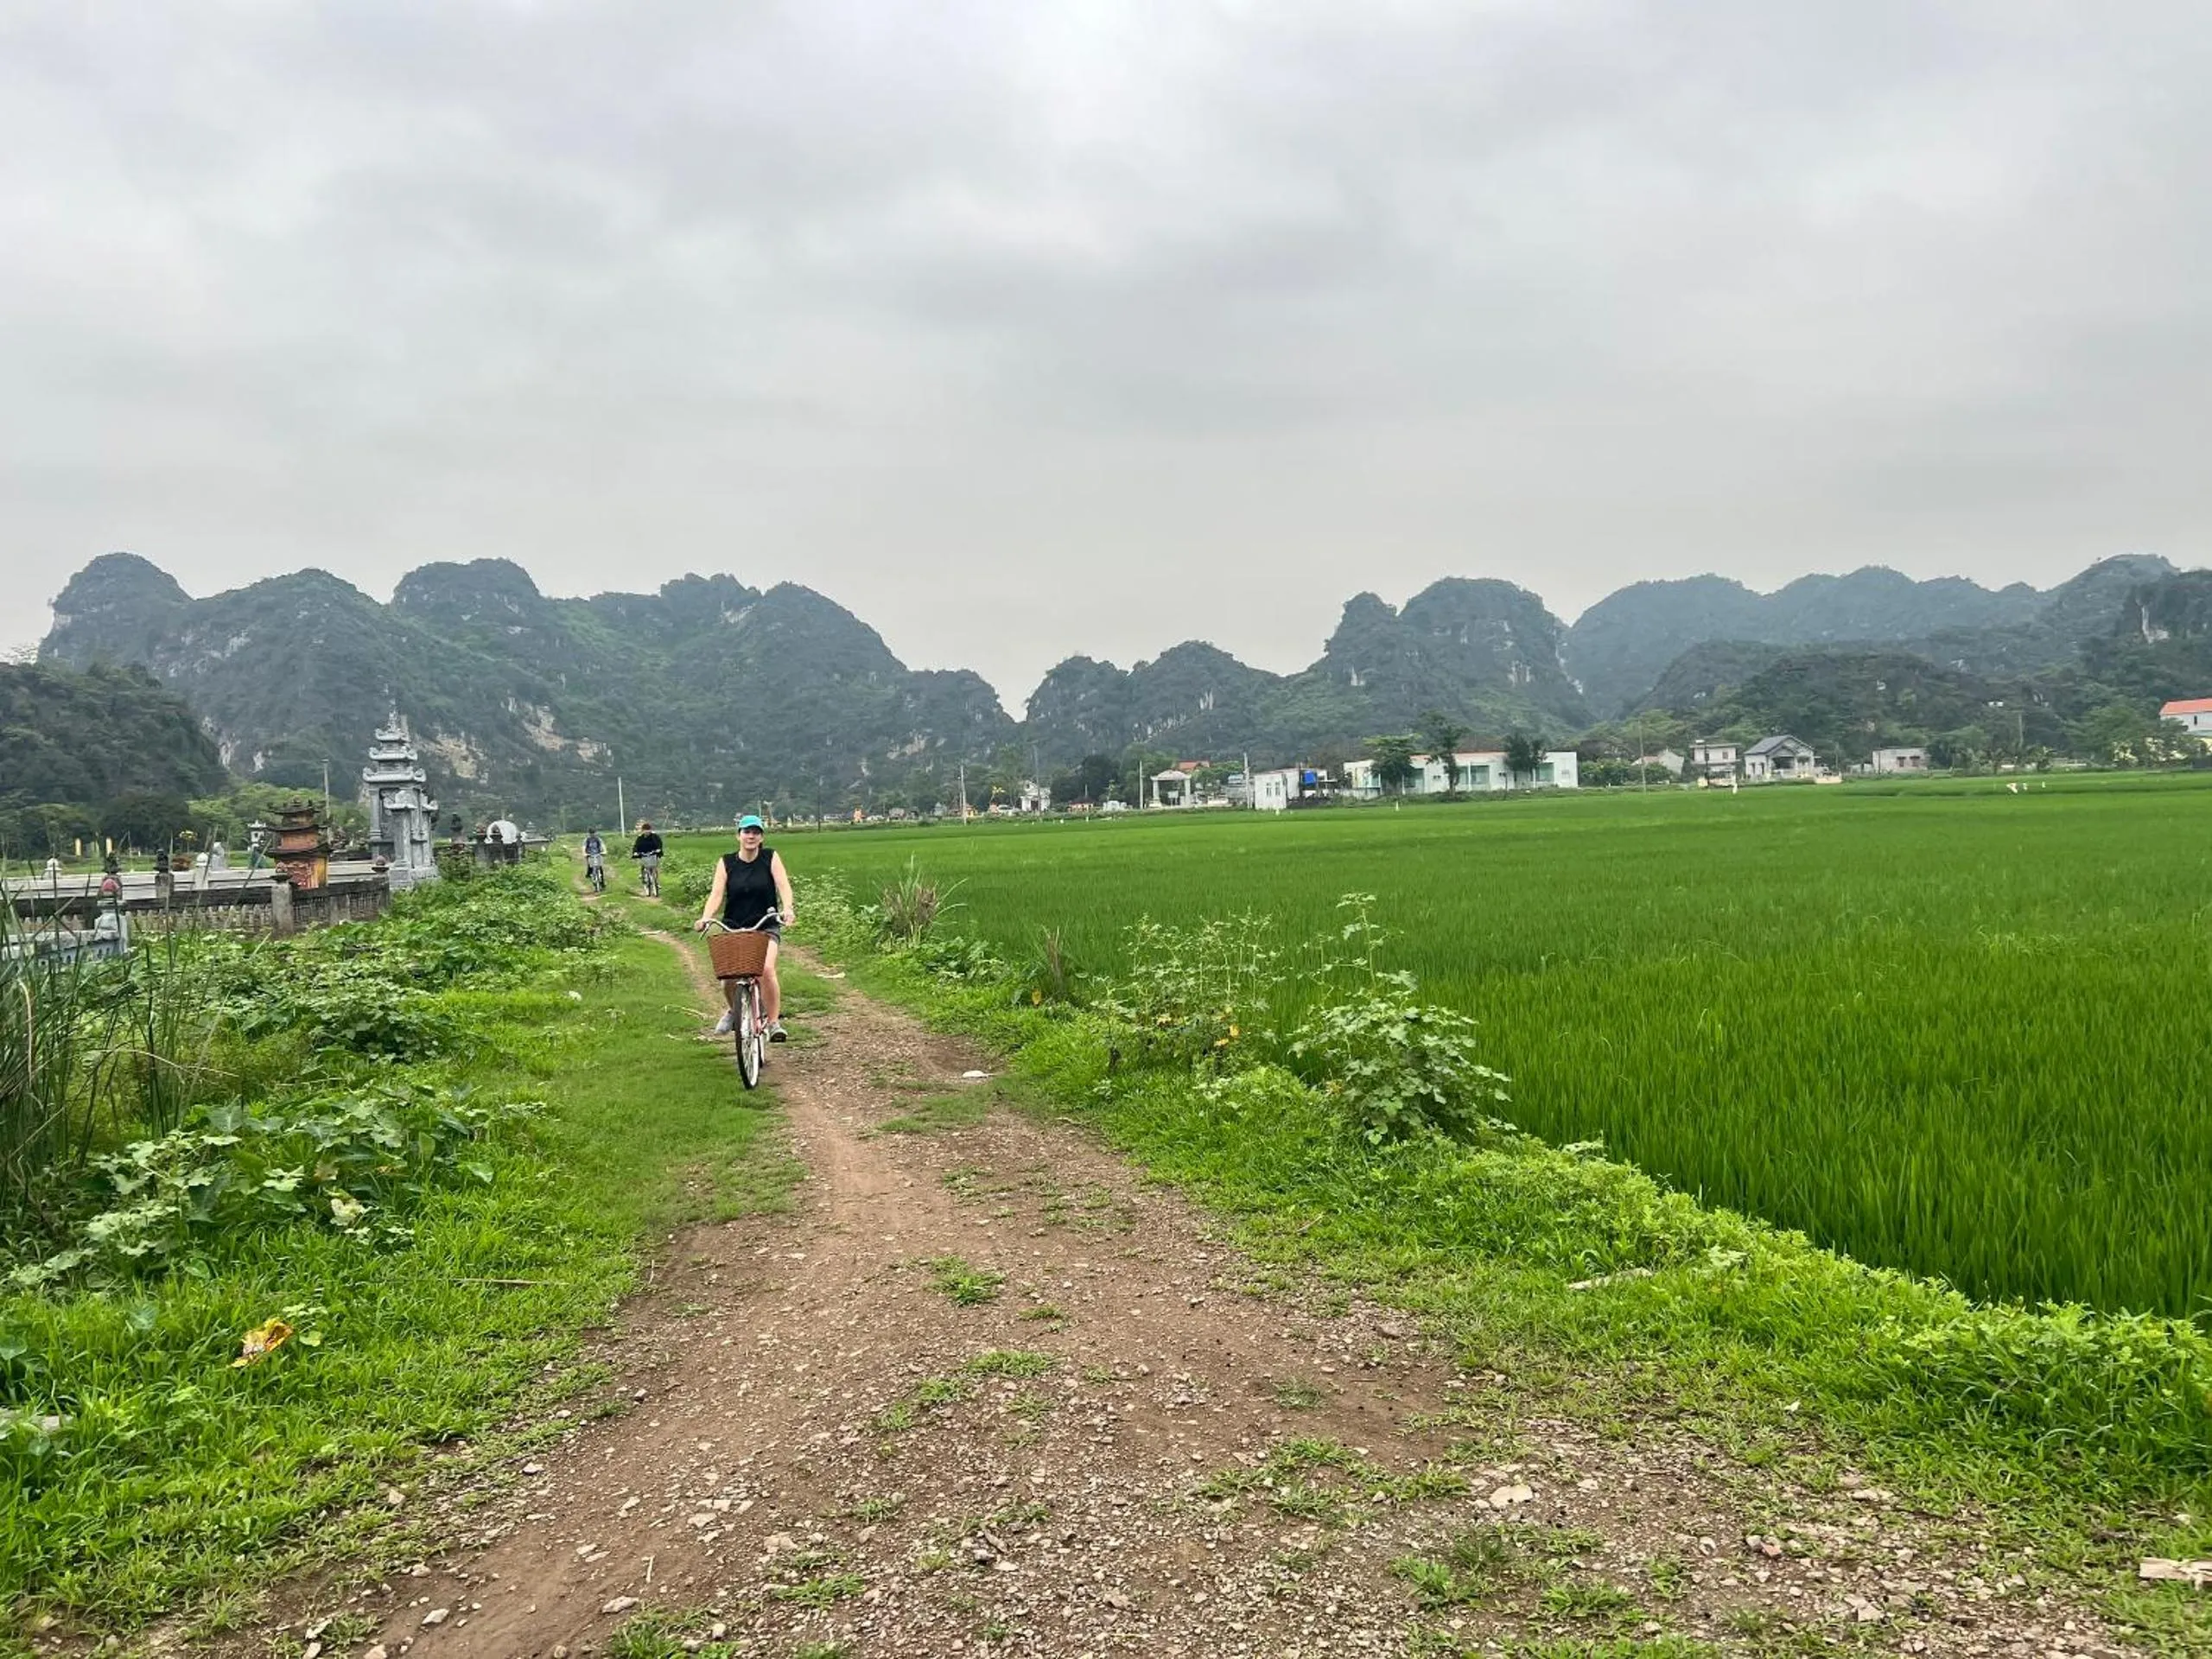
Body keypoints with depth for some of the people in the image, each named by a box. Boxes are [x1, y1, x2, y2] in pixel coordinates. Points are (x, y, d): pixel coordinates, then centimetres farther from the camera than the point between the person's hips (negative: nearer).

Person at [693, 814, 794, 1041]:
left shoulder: (771, 858, 0)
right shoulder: (726, 863, 3)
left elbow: (783, 886, -11)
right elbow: (717, 893, -7)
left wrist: (787, 909, -30)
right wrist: (705, 918, -24)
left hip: (766, 927, -2)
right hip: (734, 928, 2)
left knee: (766, 970, -25)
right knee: (728, 977, -8)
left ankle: (774, 1022, -13)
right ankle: (734, 1010, 26)